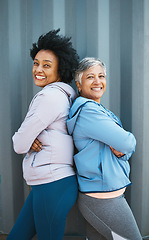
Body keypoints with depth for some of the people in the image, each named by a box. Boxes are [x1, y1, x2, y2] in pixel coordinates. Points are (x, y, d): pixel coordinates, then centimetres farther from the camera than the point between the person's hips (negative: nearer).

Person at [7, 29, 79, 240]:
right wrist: (30, 140, -6)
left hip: (53, 185, -9)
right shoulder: (60, 95, 15)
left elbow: (19, 144, -16)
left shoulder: (51, 96, -16)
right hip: (44, 184, 10)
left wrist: (21, 140, 6)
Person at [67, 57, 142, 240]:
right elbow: (127, 142, -22)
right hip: (103, 199, -9)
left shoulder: (99, 110, 14)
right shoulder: (87, 110, -18)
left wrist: (122, 151, -8)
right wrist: (127, 143, 1)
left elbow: (129, 148, 14)